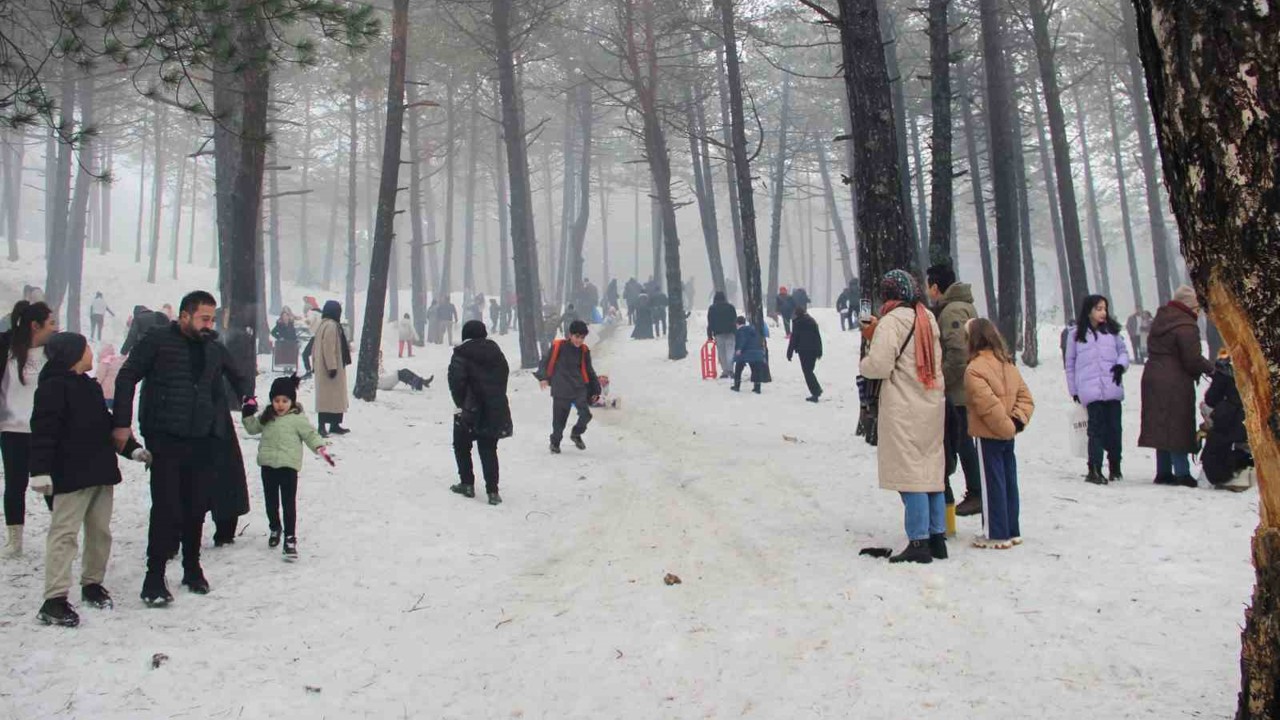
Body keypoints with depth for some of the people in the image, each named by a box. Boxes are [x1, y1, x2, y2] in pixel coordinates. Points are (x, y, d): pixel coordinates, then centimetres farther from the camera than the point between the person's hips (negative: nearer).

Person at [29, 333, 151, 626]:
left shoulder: (90, 387, 19)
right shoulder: (53, 387, -9)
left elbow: (106, 425, 29)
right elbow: (43, 432, -17)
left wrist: (132, 449, 25)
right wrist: (40, 470, -24)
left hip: (101, 472, 9)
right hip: (71, 476, -9)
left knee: (100, 532, 13)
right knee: (64, 533, -10)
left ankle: (92, 583, 27)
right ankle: (54, 600, -11)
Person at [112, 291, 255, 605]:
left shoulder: (215, 349, 15)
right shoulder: (158, 342, 0)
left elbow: (239, 377, 31)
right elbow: (126, 378, -1)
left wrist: (247, 395, 9)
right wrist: (122, 423, -9)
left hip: (205, 440, 5)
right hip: (165, 438, -4)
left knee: (197, 507, 9)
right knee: (167, 508, -10)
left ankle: (192, 568, 25)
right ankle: (155, 578, -3)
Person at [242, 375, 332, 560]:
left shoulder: (298, 418, -6)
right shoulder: (266, 416, 9)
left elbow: (310, 434, -4)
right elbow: (252, 428, 20)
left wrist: (321, 449, -17)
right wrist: (248, 414, 5)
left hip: (288, 466, -5)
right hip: (268, 465, 5)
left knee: (289, 503, -5)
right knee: (271, 501, 18)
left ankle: (290, 539, -3)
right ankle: (274, 528, 40)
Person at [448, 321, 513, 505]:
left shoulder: (462, 354, -8)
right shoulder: (495, 351, 8)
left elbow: (456, 380, -17)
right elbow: (505, 374, 13)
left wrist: (460, 402, -5)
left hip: (469, 409, -4)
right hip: (495, 409, 4)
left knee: (462, 446, 17)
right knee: (489, 449, 8)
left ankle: (467, 484, 15)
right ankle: (492, 491, -1)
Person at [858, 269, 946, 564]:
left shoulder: (891, 322, -11)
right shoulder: (928, 319, 14)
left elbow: (880, 365, -16)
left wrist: (864, 363, 5)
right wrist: (876, 337, 15)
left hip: (904, 409, -8)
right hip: (933, 405, 8)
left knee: (909, 473, -4)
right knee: (931, 471, 12)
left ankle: (919, 542, -4)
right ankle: (937, 537, 16)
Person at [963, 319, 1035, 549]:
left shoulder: (974, 369, -17)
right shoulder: (1008, 364, 10)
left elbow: (988, 404, -24)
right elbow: (1025, 396, 7)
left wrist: (1007, 426, -15)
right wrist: (1018, 420, -4)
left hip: (989, 435, -8)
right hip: (1008, 435, 8)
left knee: (993, 483, -1)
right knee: (1009, 481, 14)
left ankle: (997, 535, 3)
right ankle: (1012, 531, 22)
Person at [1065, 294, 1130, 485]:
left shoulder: (1111, 331, 13)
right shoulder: (1077, 334, 7)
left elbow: (1123, 351, 17)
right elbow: (1070, 364, 12)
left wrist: (1121, 364, -6)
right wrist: (1074, 390, 12)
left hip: (1113, 388, 3)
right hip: (1091, 390, -2)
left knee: (1114, 428, 4)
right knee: (1097, 429, -9)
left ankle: (1115, 467, 19)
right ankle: (1094, 469, -8)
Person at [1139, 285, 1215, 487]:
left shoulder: (1160, 321, 13)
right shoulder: (1186, 327, -16)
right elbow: (1193, 360, -17)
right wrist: (1210, 368, 3)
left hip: (1152, 378, 8)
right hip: (1175, 385, -8)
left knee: (1162, 426, 12)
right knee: (1177, 428, -4)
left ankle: (1163, 472, 16)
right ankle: (1182, 473, -3)